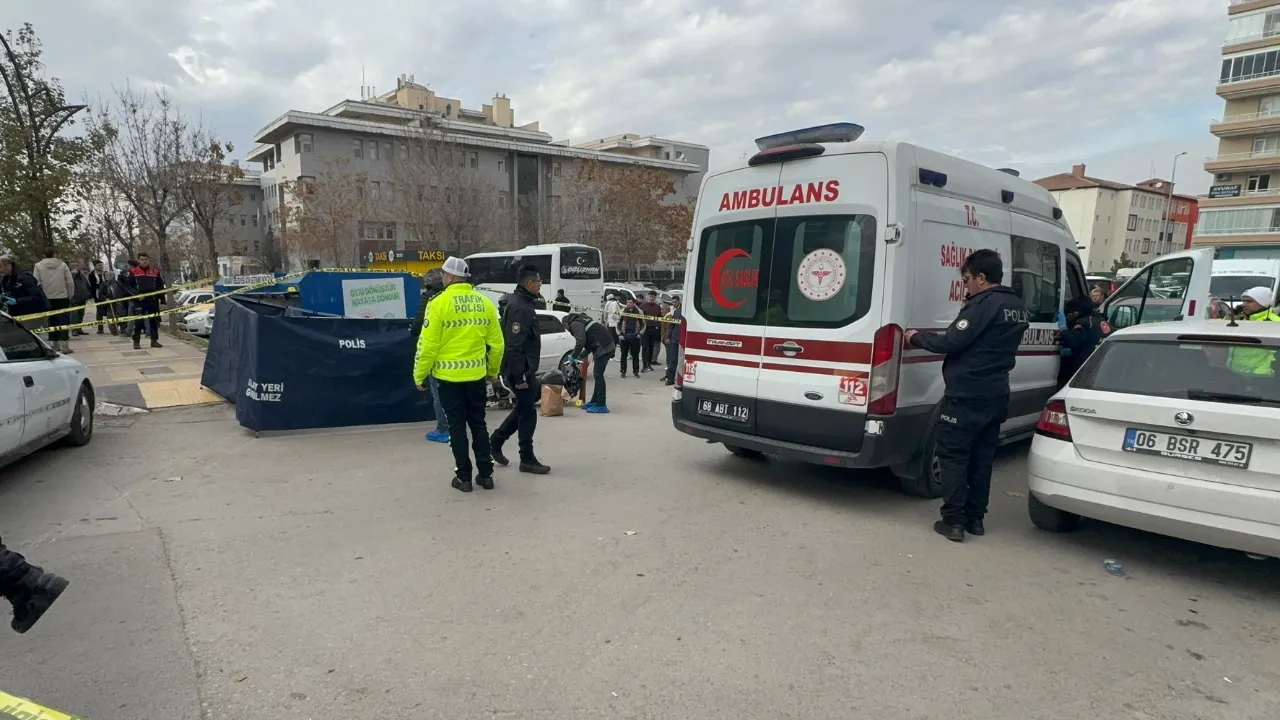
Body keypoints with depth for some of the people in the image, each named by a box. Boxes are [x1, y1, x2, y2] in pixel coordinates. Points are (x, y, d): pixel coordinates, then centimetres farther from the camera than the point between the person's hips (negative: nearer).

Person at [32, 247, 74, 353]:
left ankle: (55, 344, 15)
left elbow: (36, 283, -2)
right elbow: (70, 282, -2)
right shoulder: (62, 264, -1)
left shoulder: (38, 266, 0)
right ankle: (64, 345, -9)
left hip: (47, 299, 1)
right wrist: (70, 296, 9)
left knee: (52, 321, 11)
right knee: (63, 321, -1)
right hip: (62, 298, -1)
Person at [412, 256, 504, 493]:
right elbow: (496, 343, 6)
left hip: (449, 375, -4)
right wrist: (493, 371, 20)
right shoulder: (485, 303, 3)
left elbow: (428, 344, -12)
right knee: (478, 424, 15)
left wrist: (420, 375, -1)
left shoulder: (440, 303, -11)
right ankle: (485, 474, 18)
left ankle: (464, 477, 12)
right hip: (477, 375, 4)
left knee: (457, 426, 7)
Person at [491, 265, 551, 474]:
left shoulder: (523, 302, 12)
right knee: (528, 412, -1)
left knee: (524, 407, 20)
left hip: (525, 369, 10)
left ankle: (496, 441, 28)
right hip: (520, 370, -10)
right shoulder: (519, 307, -21)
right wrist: (519, 377, -24)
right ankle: (527, 459, 10)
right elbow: (513, 345, -25)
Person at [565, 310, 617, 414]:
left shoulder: (575, 323, -2)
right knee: (597, 375, 16)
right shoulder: (581, 321, 29)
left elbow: (581, 342, -15)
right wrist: (581, 356, 26)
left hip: (603, 347, -10)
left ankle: (601, 405, -9)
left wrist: (574, 356, -3)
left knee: (598, 375, -9)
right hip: (607, 345, 10)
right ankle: (594, 401, 24)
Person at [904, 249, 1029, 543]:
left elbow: (952, 342, -19)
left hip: (966, 395, -9)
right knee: (982, 457, 14)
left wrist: (917, 338, -5)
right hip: (996, 395, 9)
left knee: (953, 455, -1)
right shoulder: (1017, 307, 14)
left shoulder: (984, 304, -16)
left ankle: (953, 520, 0)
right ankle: (975, 518, 21)